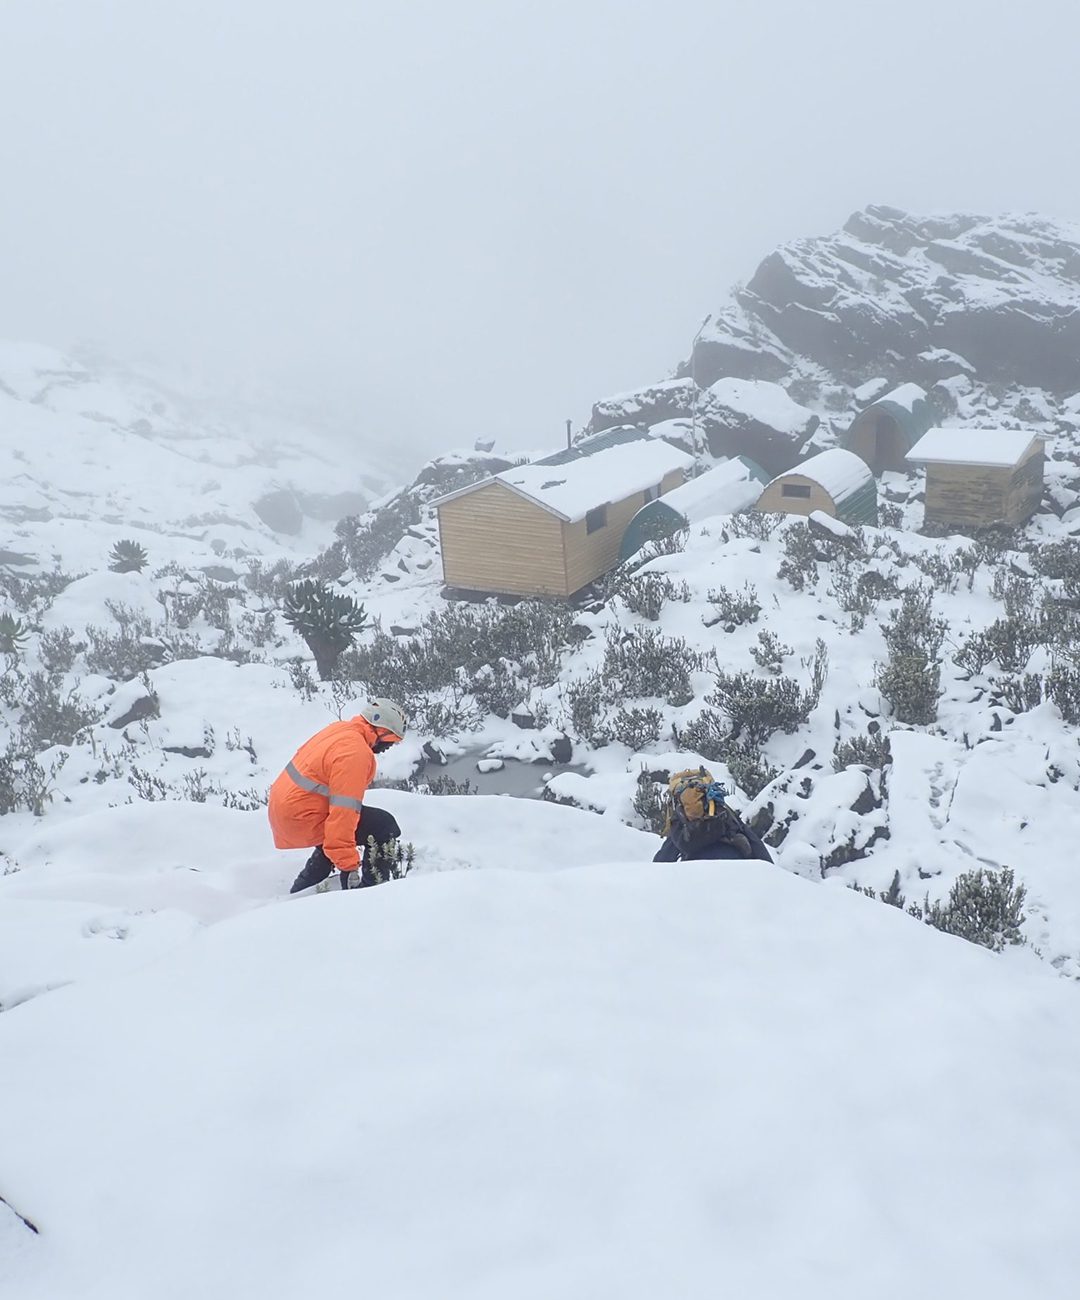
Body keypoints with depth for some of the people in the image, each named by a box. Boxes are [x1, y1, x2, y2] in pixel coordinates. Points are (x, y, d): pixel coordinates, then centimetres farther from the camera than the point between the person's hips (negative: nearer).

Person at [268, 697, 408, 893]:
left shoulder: (338, 729, 6)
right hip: (304, 821, -10)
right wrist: (348, 865, -28)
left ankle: (299, 892, 41)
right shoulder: (355, 753, -23)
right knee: (384, 826, -8)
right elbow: (344, 812, -29)